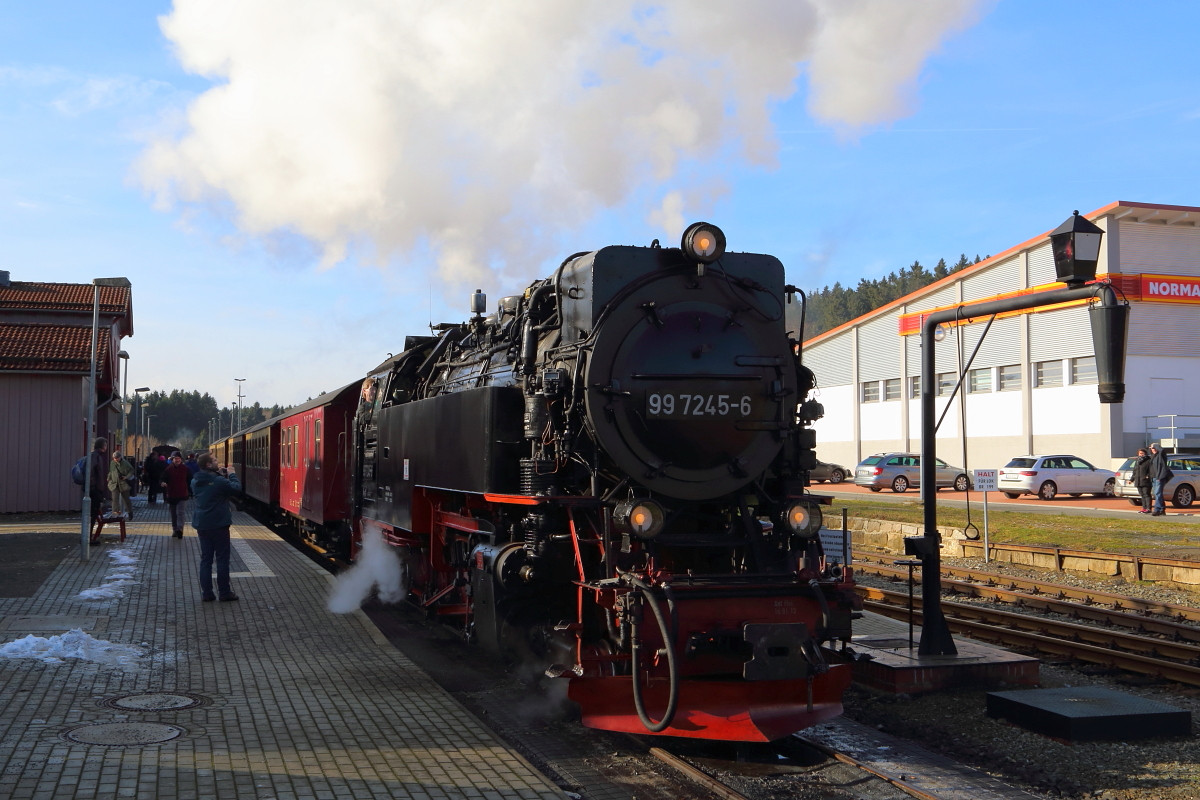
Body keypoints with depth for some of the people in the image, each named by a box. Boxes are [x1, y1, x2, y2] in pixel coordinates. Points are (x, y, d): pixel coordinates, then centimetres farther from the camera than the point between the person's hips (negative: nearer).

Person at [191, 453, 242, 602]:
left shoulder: (195, 482, 5)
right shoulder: (219, 482, -18)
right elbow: (236, 488, -13)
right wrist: (231, 475, 2)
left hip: (202, 525, 6)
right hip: (219, 525, -6)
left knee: (205, 559, 10)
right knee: (222, 559, 3)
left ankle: (206, 593, 10)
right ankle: (224, 593, 6)